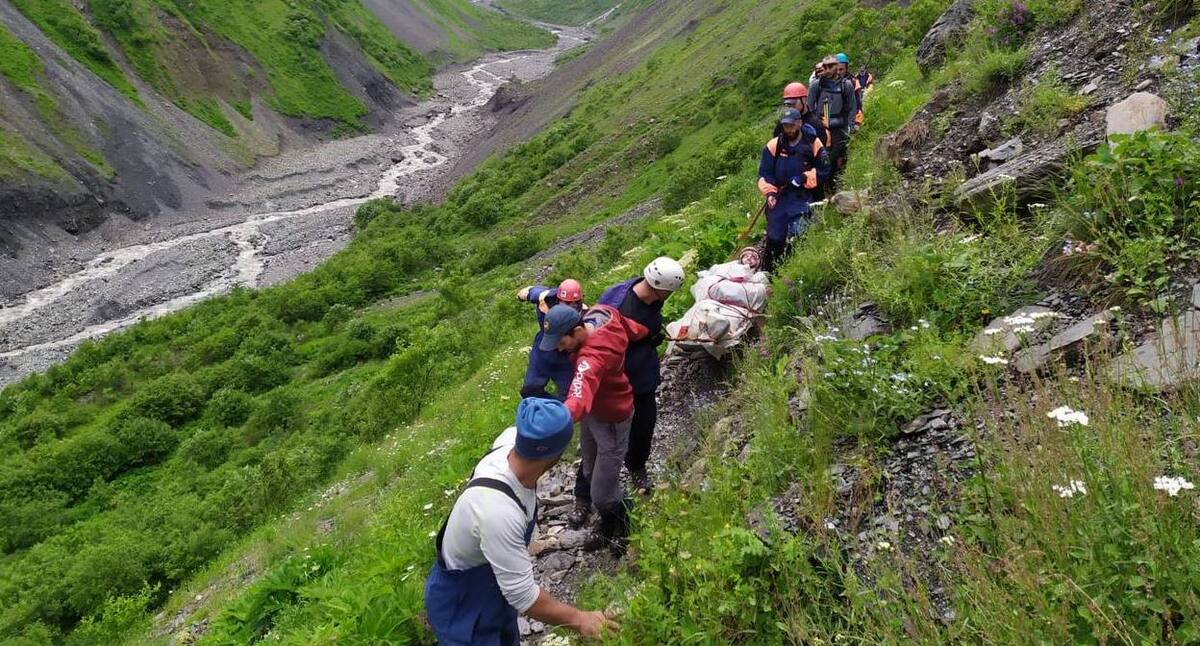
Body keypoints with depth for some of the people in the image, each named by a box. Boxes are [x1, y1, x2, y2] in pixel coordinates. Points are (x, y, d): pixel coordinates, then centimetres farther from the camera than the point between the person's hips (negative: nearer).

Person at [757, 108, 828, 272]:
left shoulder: (813, 143, -3)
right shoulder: (774, 145, 2)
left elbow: (823, 170, -1)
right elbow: (764, 173, 5)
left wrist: (803, 178, -13)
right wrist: (770, 193, -8)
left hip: (802, 197, -2)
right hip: (779, 197, 2)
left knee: (797, 235, -17)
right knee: (774, 237, 1)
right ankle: (768, 271, 14)